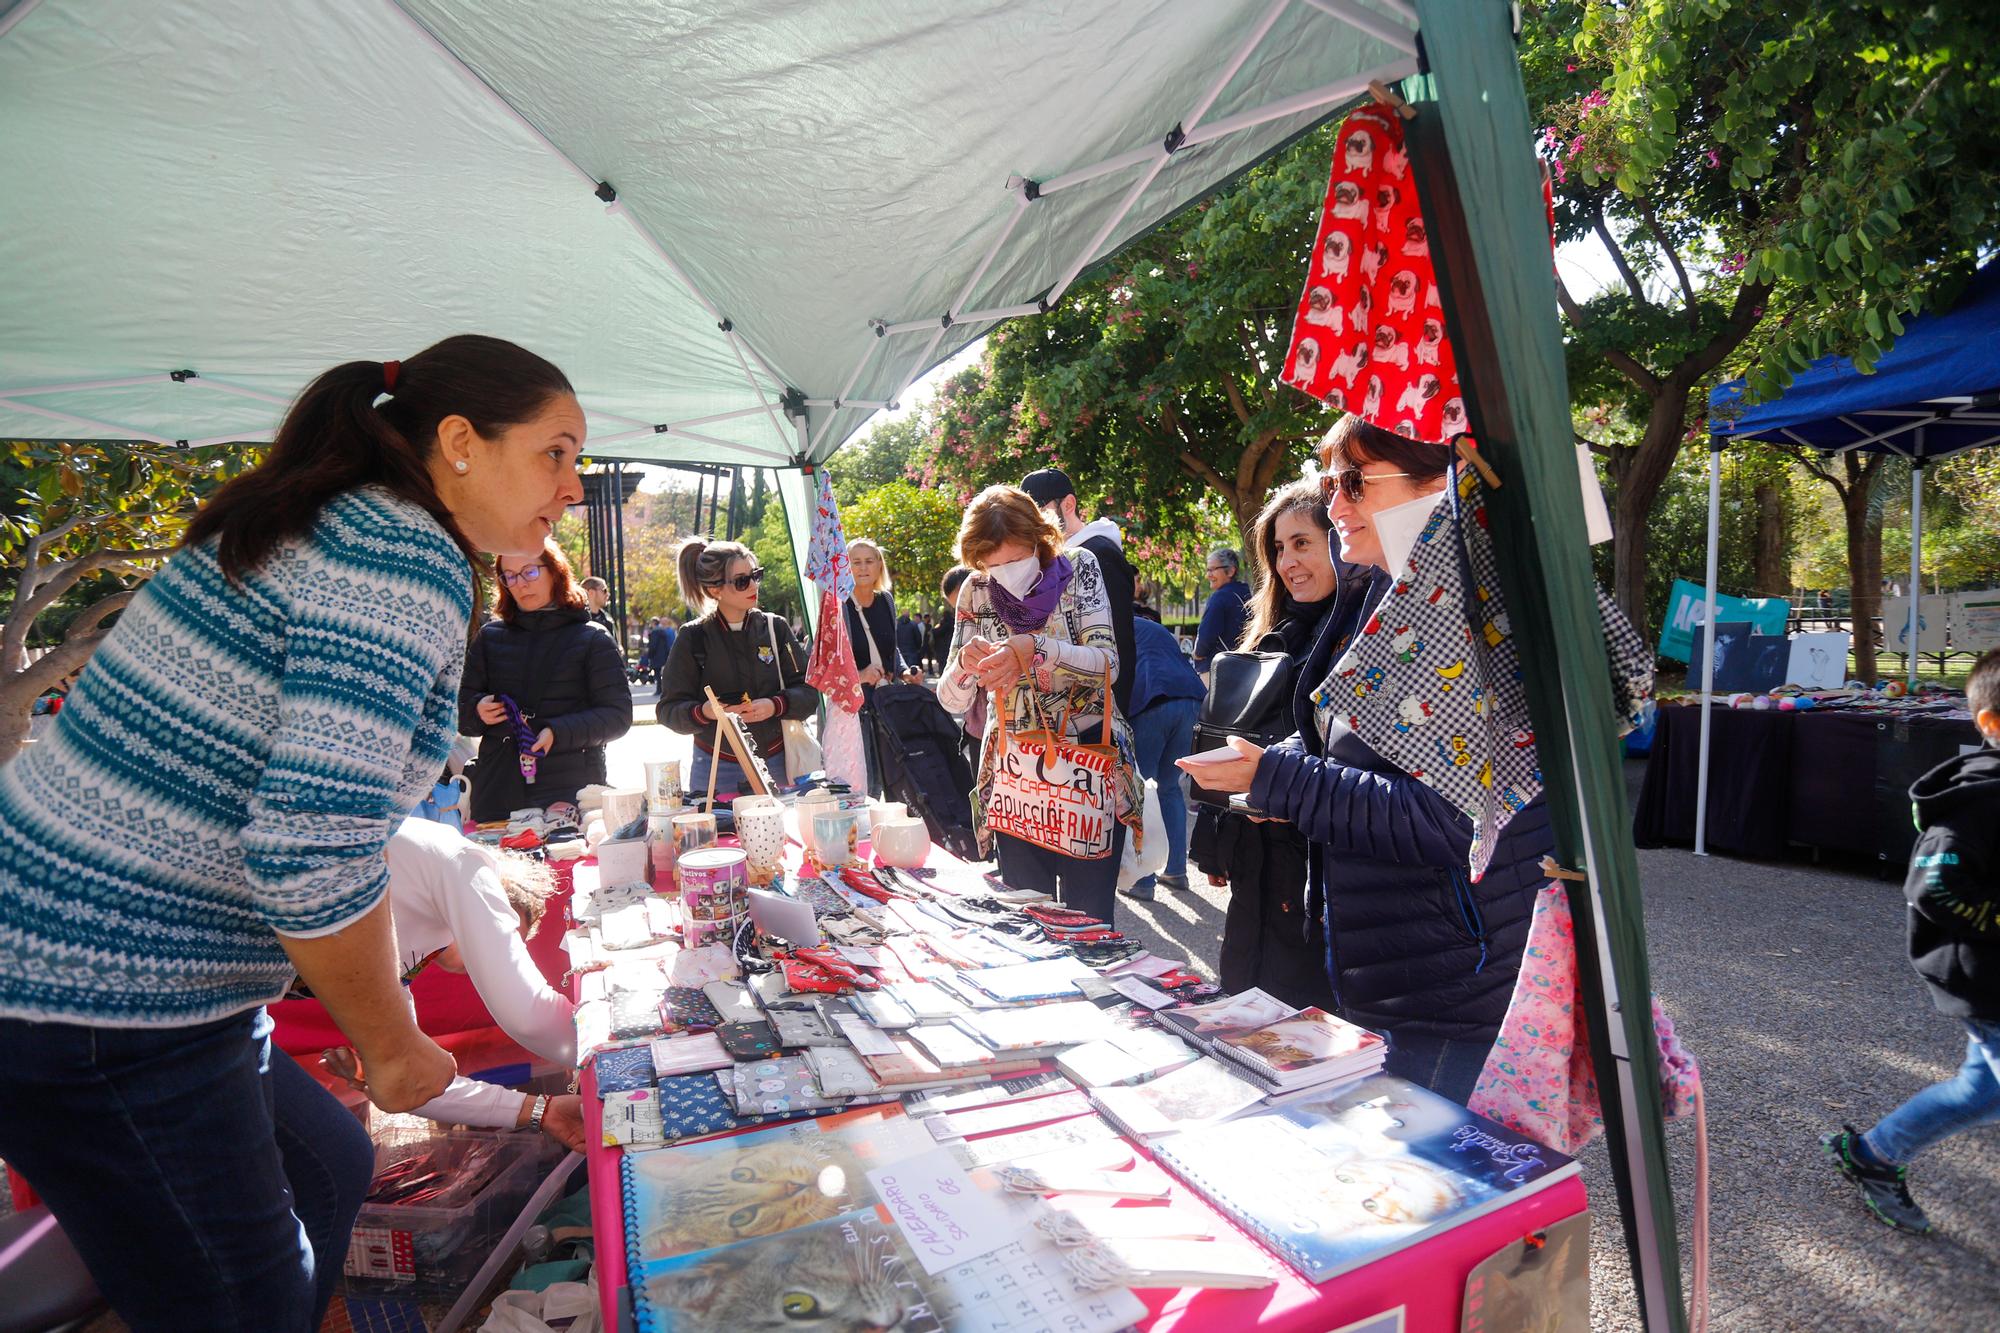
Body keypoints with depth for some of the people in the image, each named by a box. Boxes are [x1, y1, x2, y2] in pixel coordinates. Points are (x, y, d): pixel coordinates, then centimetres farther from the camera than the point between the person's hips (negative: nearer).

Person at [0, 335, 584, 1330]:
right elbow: (314, 853, -28)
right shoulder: (412, 562, -20)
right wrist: (391, 1047, -11)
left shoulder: (317, 525, 10)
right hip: (106, 1014, -9)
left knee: (329, 1171, 23)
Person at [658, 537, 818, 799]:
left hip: (776, 764, 1)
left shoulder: (775, 628, 2)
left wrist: (775, 706, -17)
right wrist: (703, 712, -22)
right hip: (716, 771, -1)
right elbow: (668, 709, -2)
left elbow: (809, 691, 2)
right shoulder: (694, 638, -3)